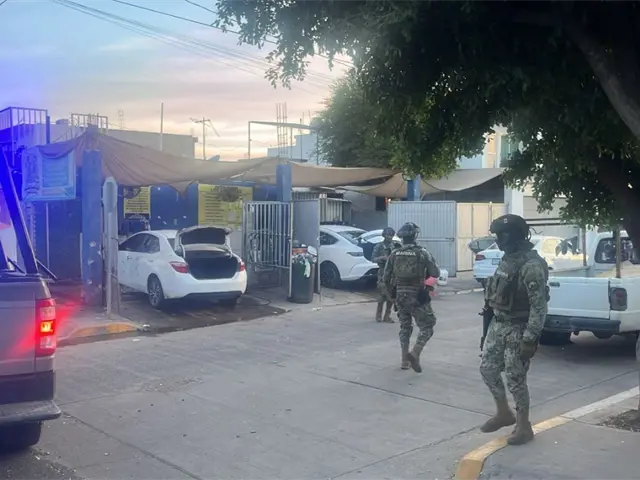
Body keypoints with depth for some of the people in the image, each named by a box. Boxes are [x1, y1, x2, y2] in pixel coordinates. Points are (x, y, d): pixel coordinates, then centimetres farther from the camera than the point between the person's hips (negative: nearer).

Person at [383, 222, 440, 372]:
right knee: (427, 327, 5)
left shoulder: (394, 254, 1)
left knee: (405, 327, 18)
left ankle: (405, 360, 18)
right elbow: (435, 274, -8)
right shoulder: (422, 253, -10)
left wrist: (392, 292, 20)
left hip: (400, 296, 5)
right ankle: (414, 354, -13)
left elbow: (386, 277, 5)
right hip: (418, 297, -5)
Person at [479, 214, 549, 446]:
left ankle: (524, 427, 15)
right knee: (488, 369, 13)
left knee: (515, 379, 0)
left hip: (518, 330, -9)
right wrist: (493, 321, 20)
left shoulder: (531, 266, -22)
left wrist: (530, 338, -26)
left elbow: (539, 306, -24)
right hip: (498, 325, 9)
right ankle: (503, 413, 30)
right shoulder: (507, 259, 7)